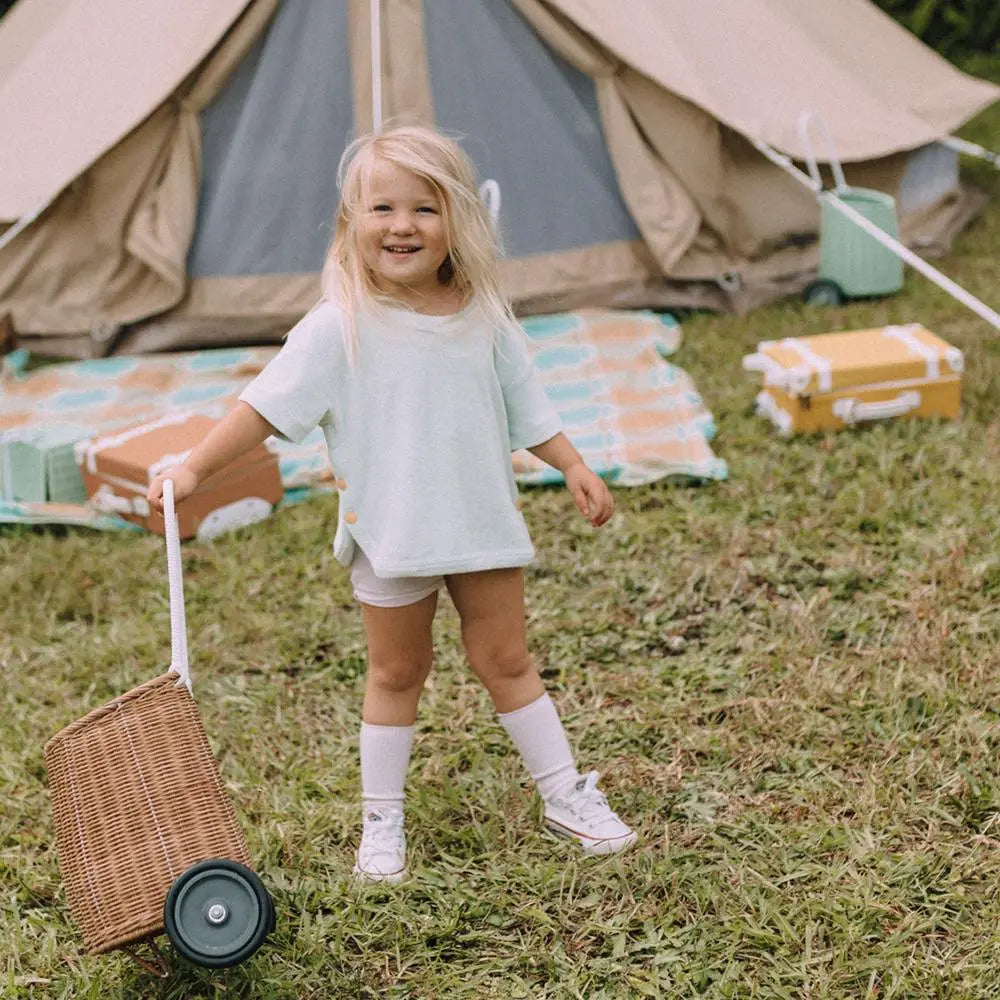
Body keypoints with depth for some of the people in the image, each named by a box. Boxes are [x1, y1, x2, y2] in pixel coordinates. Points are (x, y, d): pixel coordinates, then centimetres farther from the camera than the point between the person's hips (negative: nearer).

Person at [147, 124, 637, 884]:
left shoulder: (483, 316, -1)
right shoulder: (340, 326, -13)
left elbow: (525, 405, 10)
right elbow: (267, 404, -13)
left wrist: (574, 466, 6)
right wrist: (195, 467, -20)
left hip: (483, 522, 2)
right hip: (389, 532, -2)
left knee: (507, 659, 11)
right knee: (396, 673, 10)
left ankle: (567, 797, 24)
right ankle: (382, 822, 25)